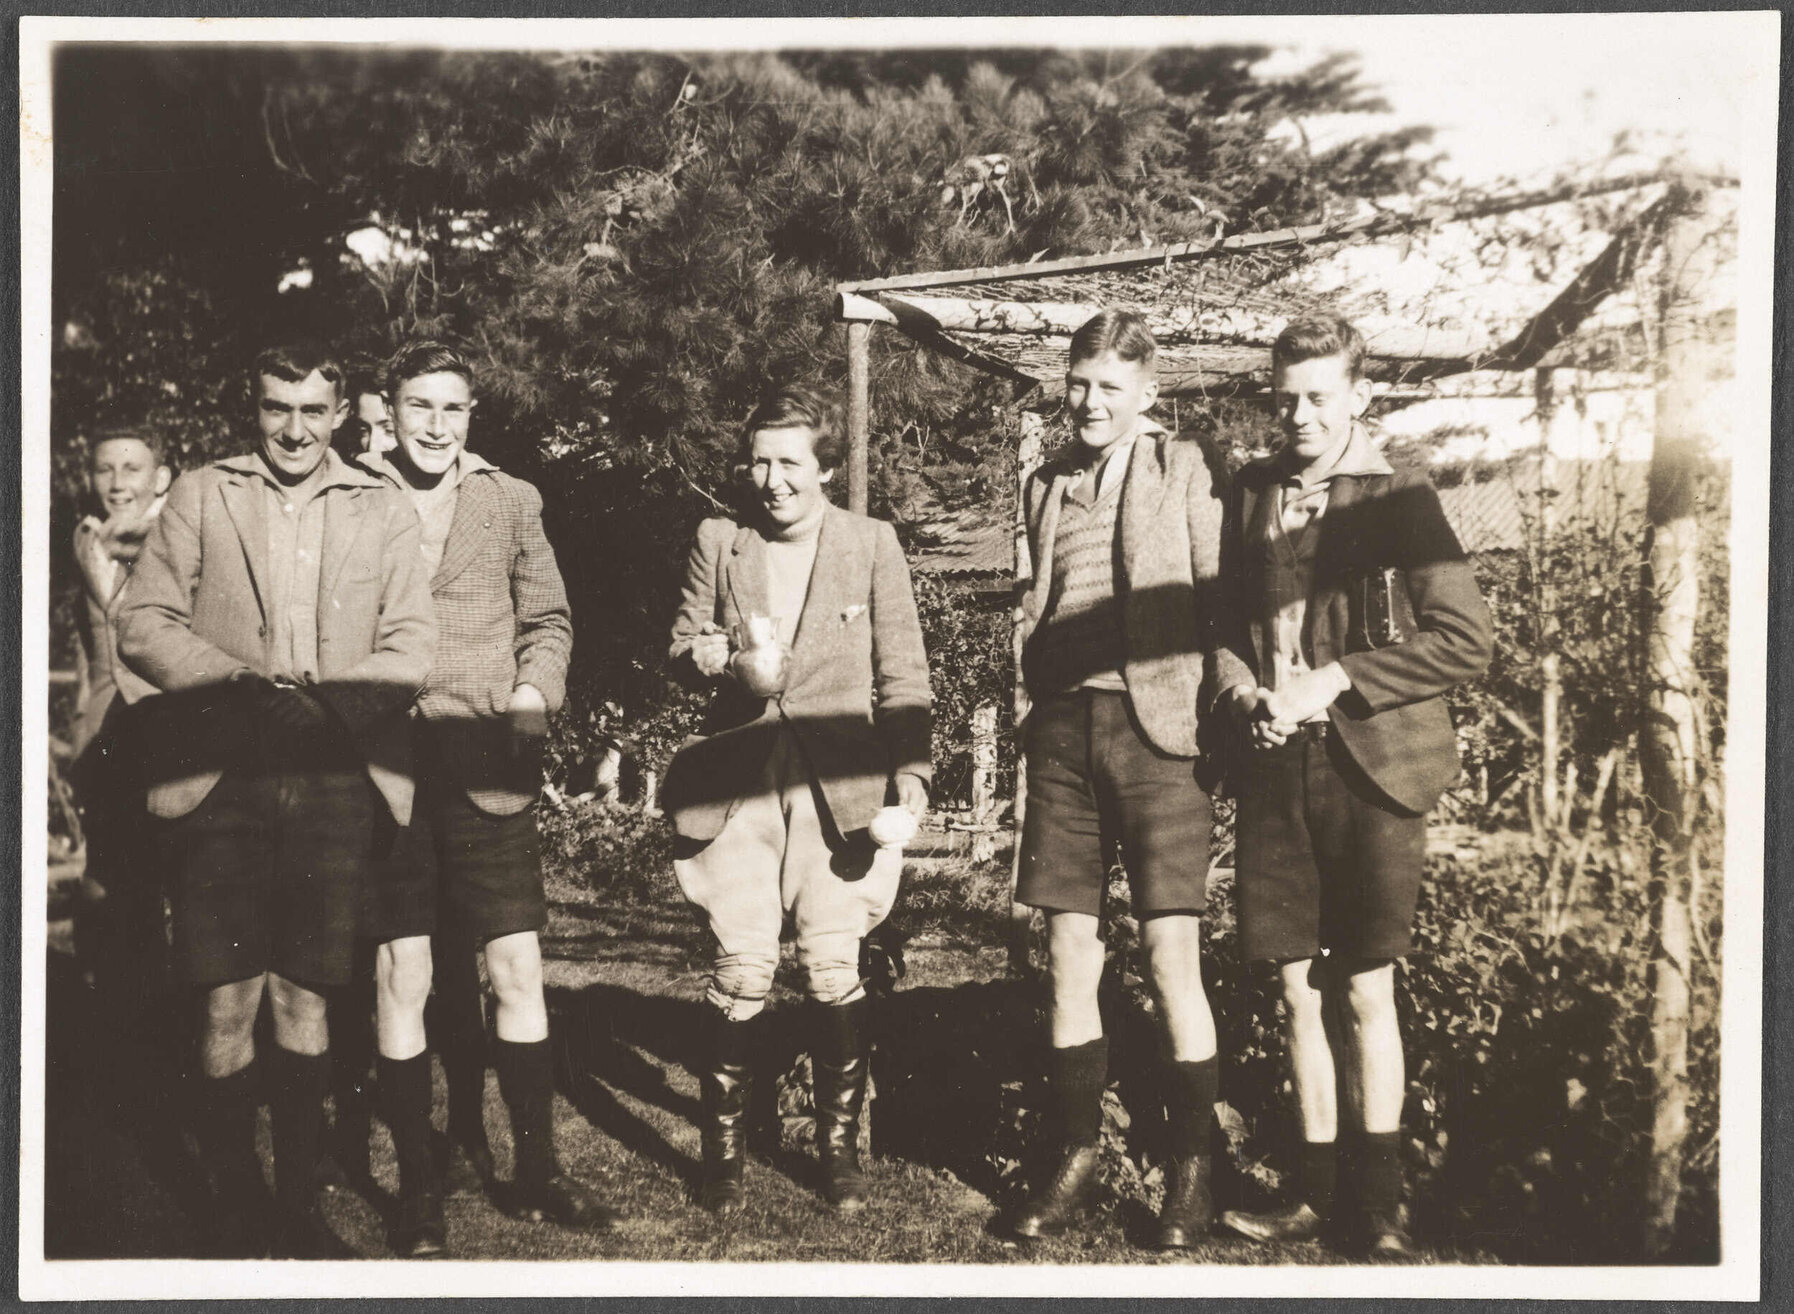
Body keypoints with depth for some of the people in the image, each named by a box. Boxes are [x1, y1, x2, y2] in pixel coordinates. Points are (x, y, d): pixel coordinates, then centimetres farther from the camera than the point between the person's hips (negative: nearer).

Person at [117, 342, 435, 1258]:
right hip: (220, 781, -1)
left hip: (334, 786, 1)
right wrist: (246, 684, -11)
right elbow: (143, 626, 3)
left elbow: (410, 648, 4)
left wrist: (321, 701, -12)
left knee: (304, 1000, 4)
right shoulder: (200, 496, 12)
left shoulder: (383, 512, 13)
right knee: (228, 1004, -2)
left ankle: (299, 1206, 17)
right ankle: (233, 1213, 12)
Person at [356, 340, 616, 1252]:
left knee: (518, 973, 4)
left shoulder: (511, 502, 11)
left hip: (489, 773, 2)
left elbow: (547, 619, 15)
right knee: (400, 980, 3)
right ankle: (416, 1187, 16)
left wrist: (532, 698, -1)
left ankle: (535, 1174, 18)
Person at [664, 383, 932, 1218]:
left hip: (840, 791, -1)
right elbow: (683, 647, 12)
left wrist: (908, 787, -5)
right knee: (740, 970, -5)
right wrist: (724, 659, -12)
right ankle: (724, 1150, 12)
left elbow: (904, 678, 4)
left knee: (835, 972, 0)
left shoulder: (871, 545, 4)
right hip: (738, 785, 1)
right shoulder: (718, 543, 8)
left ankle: (840, 1148, 17)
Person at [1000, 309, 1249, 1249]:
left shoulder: (1185, 471, 5)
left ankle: (1191, 1166, 10)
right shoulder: (1045, 485, 17)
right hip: (1062, 724, 4)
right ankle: (1075, 1154, 19)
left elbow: (1215, 601, 0)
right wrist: (1028, 624, 6)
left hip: (1154, 725, -4)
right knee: (1069, 953, 8)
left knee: (1172, 955, -4)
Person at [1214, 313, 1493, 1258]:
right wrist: (1241, 690, -3)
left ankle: (1381, 1205, 14)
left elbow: (1465, 640, -5)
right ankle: (1314, 1195, 20)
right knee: (1300, 992, 8)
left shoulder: (1400, 498, -1)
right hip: (1275, 767, 3)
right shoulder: (1246, 495, 10)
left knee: (1366, 993, 2)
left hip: (1371, 764, -3)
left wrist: (1334, 679, -12)